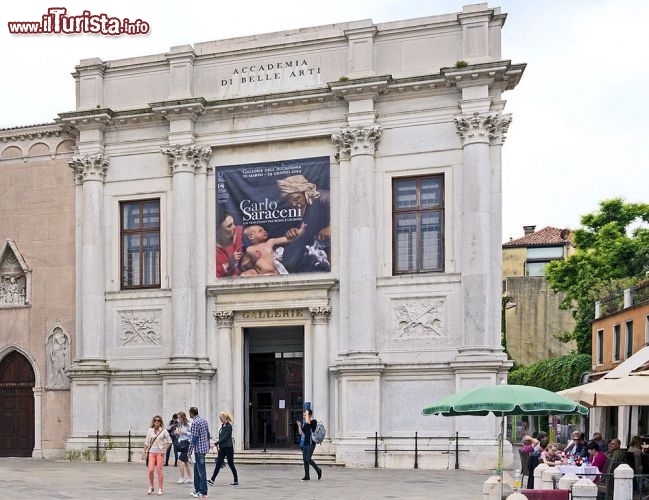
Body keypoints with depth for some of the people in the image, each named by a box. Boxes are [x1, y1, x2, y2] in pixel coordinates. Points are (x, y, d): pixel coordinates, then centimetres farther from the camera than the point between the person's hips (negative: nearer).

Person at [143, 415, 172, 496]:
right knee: (150, 470, -7)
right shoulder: (150, 430, 6)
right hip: (151, 452, 2)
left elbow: (169, 441, 2)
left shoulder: (163, 431, -1)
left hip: (159, 452, -2)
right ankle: (151, 487, 12)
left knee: (159, 471, -2)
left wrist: (164, 450, -5)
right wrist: (145, 452, 7)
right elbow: (146, 442, 10)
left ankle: (160, 489, 7)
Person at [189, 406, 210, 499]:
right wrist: (208, 445, 25)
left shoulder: (195, 423, -15)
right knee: (197, 469, 18)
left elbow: (194, 438, -17)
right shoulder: (204, 420, 11)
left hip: (199, 449, -9)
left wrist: (190, 451, -12)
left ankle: (203, 493, -2)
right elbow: (208, 434, 16)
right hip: (205, 447, 9)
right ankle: (197, 489, 24)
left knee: (201, 471, -5)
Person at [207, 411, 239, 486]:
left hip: (228, 448, -8)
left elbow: (225, 437, -20)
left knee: (231, 464, 1)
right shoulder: (222, 426, 11)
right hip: (222, 448, 8)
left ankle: (236, 481, 11)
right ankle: (212, 480, 1)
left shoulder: (229, 426, -14)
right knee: (218, 464, 3)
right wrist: (219, 445, 6)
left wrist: (216, 443, -23)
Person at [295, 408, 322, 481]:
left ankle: (318, 470, 7)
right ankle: (306, 476, 12)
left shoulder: (313, 421, -9)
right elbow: (301, 433, 14)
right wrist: (299, 425, 3)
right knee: (305, 460, 7)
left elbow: (307, 422, -30)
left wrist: (307, 413, -17)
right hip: (304, 444, 8)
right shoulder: (303, 422, 12)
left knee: (308, 459, -14)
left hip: (311, 444, -8)